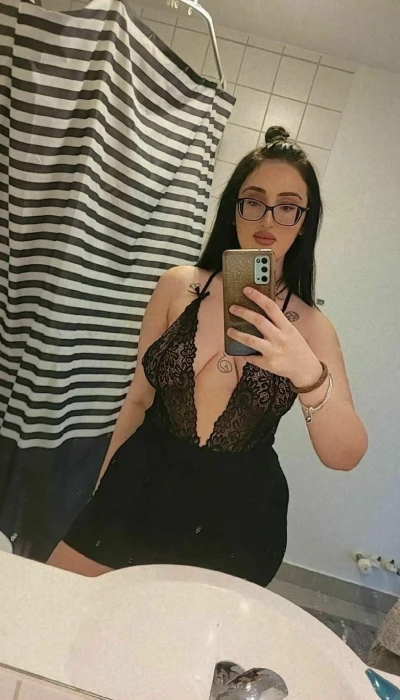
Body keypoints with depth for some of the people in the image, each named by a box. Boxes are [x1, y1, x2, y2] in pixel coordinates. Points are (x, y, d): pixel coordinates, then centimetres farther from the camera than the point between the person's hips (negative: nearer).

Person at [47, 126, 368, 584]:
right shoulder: (179, 286, -5)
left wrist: (309, 373, -33)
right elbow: (140, 398, 3)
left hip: (237, 517, 0)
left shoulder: (309, 326, -6)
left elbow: (345, 456, -14)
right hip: (140, 488, 1)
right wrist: (102, 488, 10)